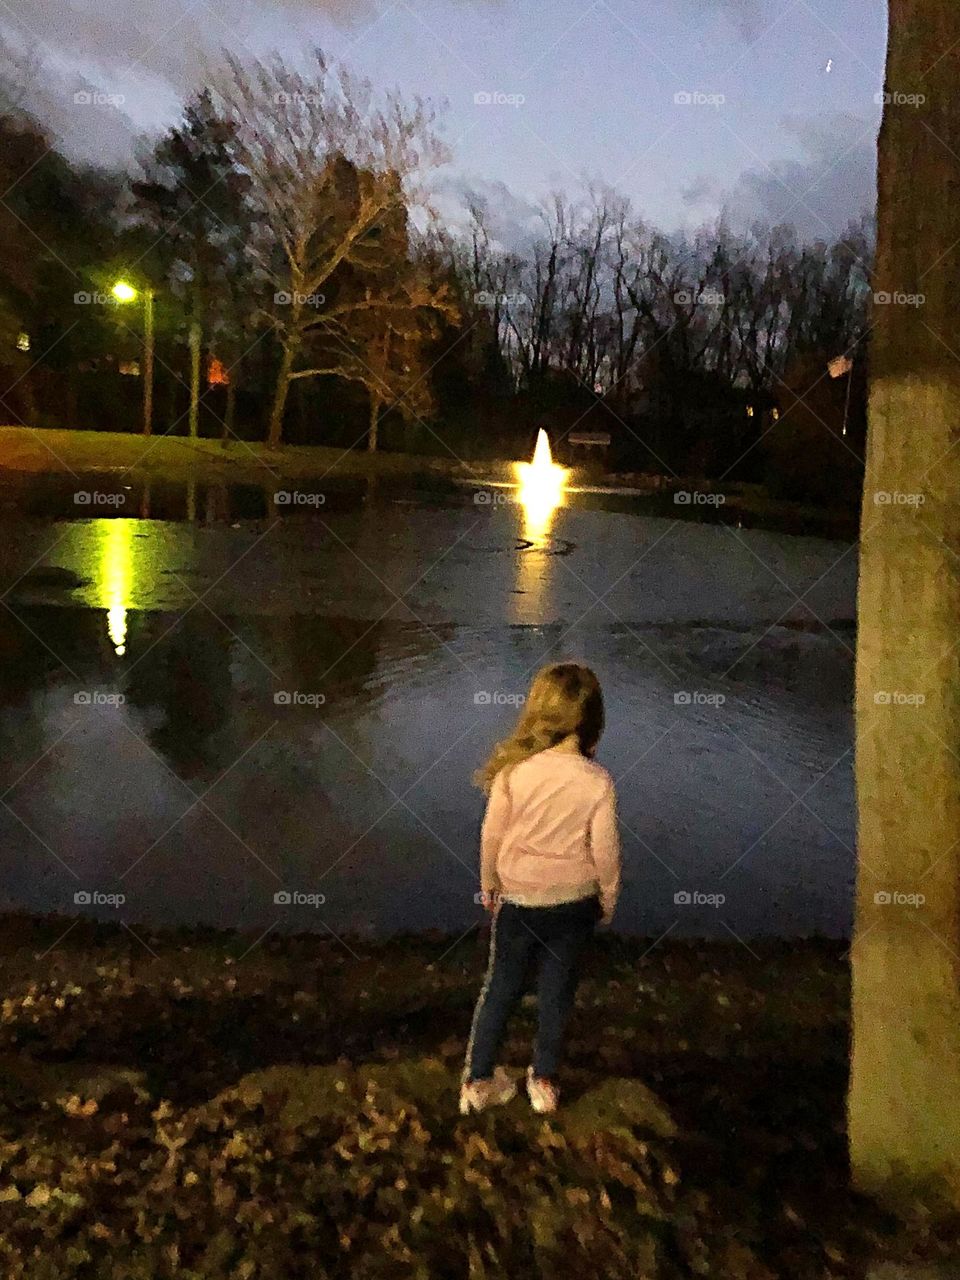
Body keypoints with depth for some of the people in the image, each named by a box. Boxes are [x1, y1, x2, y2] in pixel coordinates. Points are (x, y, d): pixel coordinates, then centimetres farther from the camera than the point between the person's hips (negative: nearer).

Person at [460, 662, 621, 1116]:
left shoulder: (512, 771, -21)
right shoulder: (598, 782, -22)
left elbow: (491, 836, -10)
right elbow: (605, 852, -12)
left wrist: (488, 885, 8)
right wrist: (608, 900, 7)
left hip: (518, 899, 0)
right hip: (573, 903, 0)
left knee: (501, 985, 18)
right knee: (557, 991, 19)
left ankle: (477, 1081, 30)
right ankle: (544, 1081, 36)